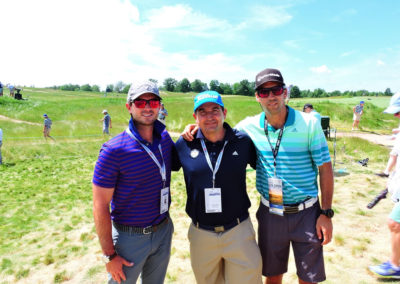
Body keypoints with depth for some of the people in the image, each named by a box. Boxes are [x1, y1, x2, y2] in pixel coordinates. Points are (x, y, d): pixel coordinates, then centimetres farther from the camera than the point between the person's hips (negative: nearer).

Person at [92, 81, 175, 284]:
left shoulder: (165, 138, -4)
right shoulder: (114, 150, -20)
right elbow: (100, 206, -16)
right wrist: (109, 255, -12)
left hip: (163, 231, 5)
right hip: (130, 236, -5)